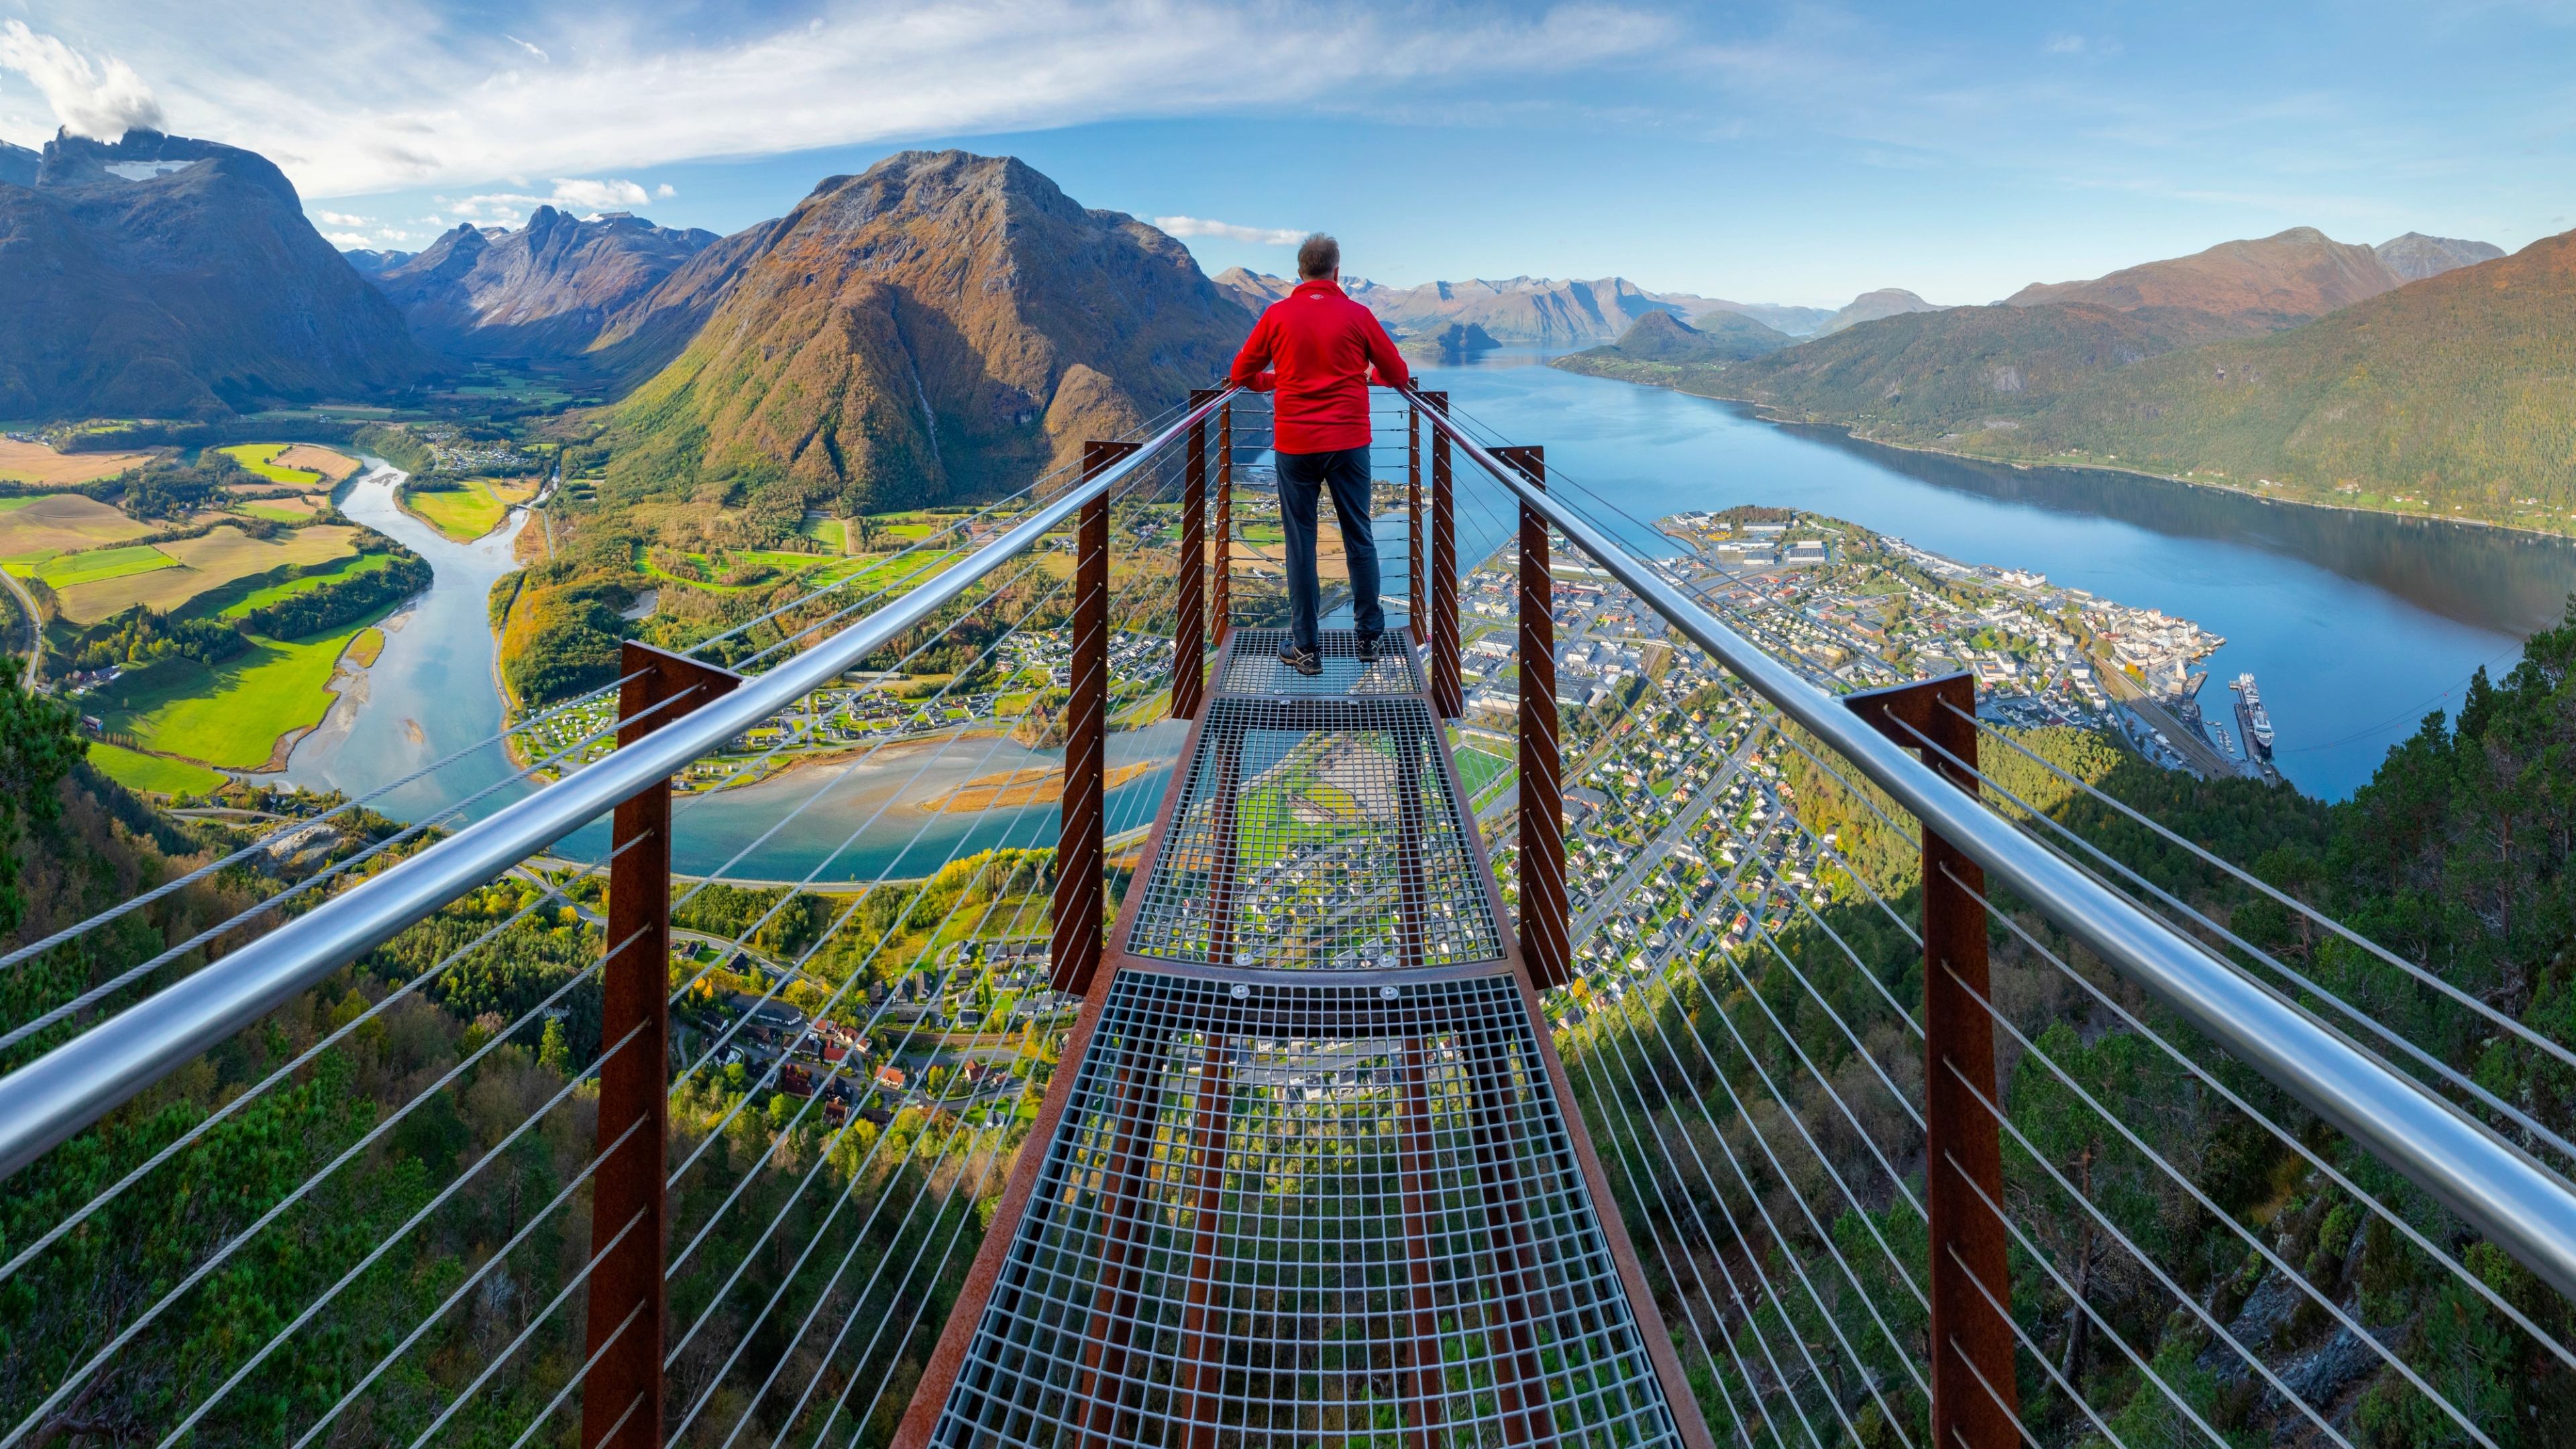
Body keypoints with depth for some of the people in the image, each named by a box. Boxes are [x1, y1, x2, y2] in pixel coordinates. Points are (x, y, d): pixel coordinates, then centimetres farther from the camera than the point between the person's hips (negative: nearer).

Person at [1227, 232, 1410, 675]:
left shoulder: (1277, 315, 0)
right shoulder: (1357, 315, -1)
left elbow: (1241, 375, 7)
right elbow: (1398, 375, 7)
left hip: (1295, 445, 0)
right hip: (1350, 443, 0)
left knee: (1300, 545, 5)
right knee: (1360, 538, 11)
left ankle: (1306, 649, 8)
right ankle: (1369, 635, 21)